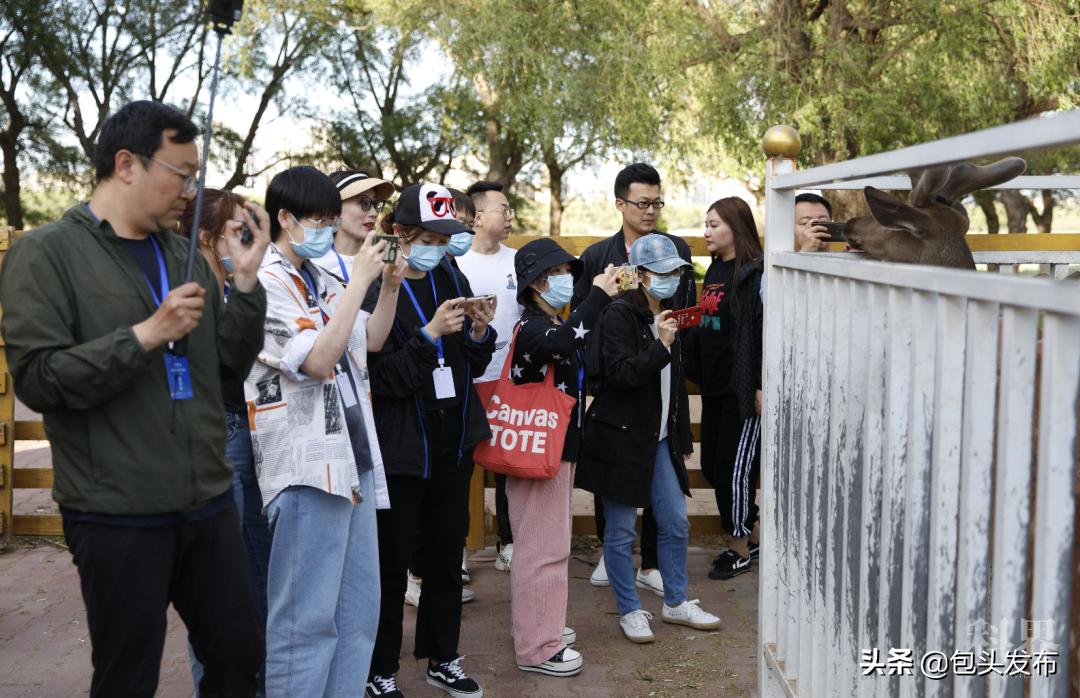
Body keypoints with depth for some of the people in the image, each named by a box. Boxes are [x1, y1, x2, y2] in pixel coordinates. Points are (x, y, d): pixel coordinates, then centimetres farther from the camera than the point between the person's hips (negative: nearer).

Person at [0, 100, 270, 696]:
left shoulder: (186, 257, 11)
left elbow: (231, 367, 10)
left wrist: (246, 280, -2)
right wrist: (147, 335, -20)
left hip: (207, 502, 6)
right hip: (119, 514, -5)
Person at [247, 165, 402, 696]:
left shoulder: (321, 279, 13)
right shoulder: (263, 284, -10)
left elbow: (370, 340, 22)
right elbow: (317, 359, -21)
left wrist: (390, 286, 6)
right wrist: (360, 280, -18)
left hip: (353, 453, 9)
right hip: (306, 461, -9)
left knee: (358, 605, 14)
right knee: (307, 613, -3)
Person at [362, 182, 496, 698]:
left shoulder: (452, 279, 8)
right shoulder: (376, 288, -12)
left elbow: (474, 365, 13)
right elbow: (380, 376, -17)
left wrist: (480, 333, -7)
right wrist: (429, 334, -24)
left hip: (454, 442, 6)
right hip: (400, 445, -6)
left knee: (447, 554, 15)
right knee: (391, 562, 4)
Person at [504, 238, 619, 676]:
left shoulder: (555, 324, 15)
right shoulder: (531, 327, -16)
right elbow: (562, 342, -39)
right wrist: (598, 296, -36)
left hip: (559, 449, 10)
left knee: (551, 543, 19)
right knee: (543, 547, -5)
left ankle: (541, 626, 33)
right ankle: (537, 648, 4)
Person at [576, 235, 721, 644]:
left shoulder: (668, 315, 14)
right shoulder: (620, 315, -12)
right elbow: (621, 372, -21)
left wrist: (683, 438, 22)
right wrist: (661, 346, -28)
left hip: (659, 440, 8)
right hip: (621, 438, -8)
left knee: (676, 522, 10)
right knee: (621, 530, 2)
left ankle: (676, 603, 25)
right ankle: (630, 612, 15)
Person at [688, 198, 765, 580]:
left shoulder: (757, 272, -12)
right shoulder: (715, 270, 14)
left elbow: (768, 330, -16)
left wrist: (762, 386, -18)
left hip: (743, 386, -9)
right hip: (714, 383, 9)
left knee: (734, 467, -1)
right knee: (712, 465, 11)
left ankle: (740, 551, 15)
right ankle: (751, 536, 27)